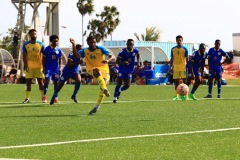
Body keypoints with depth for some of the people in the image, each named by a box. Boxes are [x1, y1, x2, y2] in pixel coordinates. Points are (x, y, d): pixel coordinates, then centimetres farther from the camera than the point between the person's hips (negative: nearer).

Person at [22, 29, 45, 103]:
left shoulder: (41, 44, 0)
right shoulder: (26, 45, 1)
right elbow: (24, 56, 0)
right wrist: (26, 66, -10)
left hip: (39, 66, 0)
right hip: (29, 67, 0)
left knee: (40, 81, 1)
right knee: (28, 82, 2)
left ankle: (43, 97, 8)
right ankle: (27, 98, 6)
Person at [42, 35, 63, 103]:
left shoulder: (59, 50, 2)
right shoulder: (47, 49, -7)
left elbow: (60, 59, 11)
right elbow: (44, 59, -2)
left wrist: (59, 68, 2)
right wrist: (44, 68, -6)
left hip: (55, 68, 3)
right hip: (48, 67, -3)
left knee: (56, 82, 4)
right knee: (47, 80, -13)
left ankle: (56, 97, 12)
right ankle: (44, 96, -7)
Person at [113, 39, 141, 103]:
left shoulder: (135, 50, -8)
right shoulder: (123, 51, -20)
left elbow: (138, 54, 18)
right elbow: (117, 61, -19)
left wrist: (138, 62, 6)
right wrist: (123, 63, -37)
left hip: (129, 71, 3)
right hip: (122, 70, -3)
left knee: (127, 85, -1)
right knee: (119, 84, -4)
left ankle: (119, 90, 30)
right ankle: (115, 98, 8)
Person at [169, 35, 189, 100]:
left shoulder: (184, 49, -2)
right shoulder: (173, 49, 8)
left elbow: (187, 59, -2)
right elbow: (172, 59, 13)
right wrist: (170, 67, 8)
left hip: (183, 67, -3)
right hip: (175, 68, 3)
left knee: (184, 80, -6)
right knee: (176, 82, 6)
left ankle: (185, 95, -3)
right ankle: (176, 95, 14)